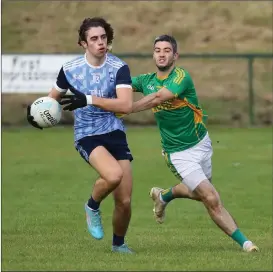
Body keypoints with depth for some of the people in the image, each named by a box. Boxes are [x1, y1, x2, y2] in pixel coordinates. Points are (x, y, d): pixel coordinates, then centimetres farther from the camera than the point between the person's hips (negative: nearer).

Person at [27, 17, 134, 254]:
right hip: (87, 135, -1)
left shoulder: (119, 68, -9)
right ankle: (93, 206, -1)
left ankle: (119, 244, 28)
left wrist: (89, 100, -30)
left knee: (124, 201, -1)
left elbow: (126, 105, -23)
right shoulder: (70, 69, -3)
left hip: (115, 133, 2)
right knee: (113, 175, -33)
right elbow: (54, 97, 17)